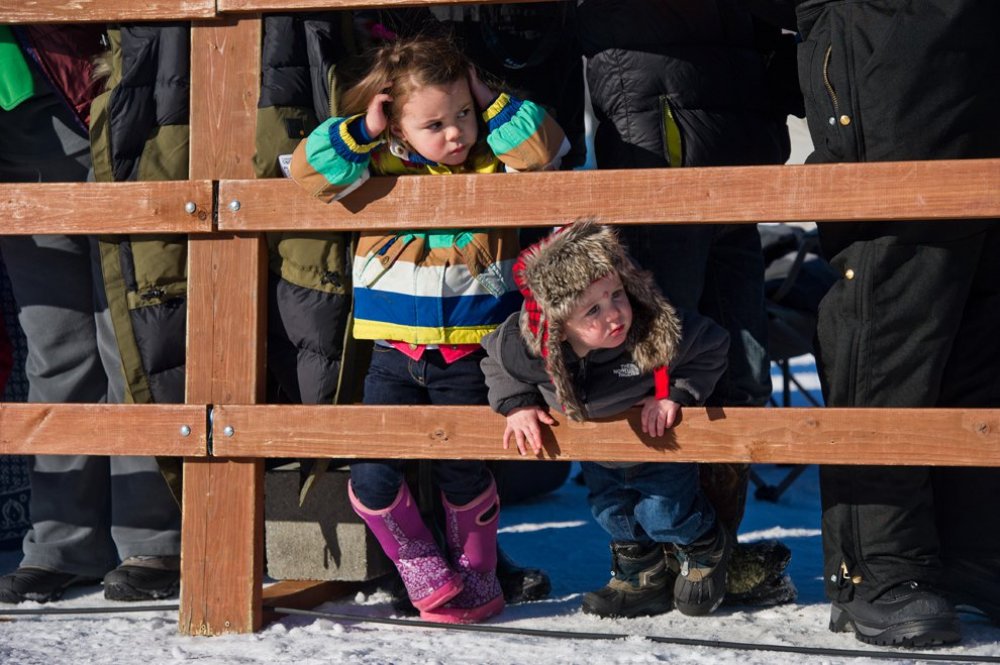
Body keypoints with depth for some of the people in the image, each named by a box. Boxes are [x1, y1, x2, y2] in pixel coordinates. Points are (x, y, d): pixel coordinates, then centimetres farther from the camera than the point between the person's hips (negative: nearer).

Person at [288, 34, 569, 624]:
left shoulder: (492, 165, -2)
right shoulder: (380, 167, -2)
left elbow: (545, 148, -16)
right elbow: (309, 170, -10)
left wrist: (492, 106, -12)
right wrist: (360, 131, -18)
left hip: (467, 356, -1)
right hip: (395, 352, 2)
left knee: (463, 469, 1)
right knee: (373, 475, -5)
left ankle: (475, 572, 23)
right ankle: (421, 567, 15)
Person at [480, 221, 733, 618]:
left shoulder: (659, 331, -41)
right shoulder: (526, 347, -36)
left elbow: (713, 346, -22)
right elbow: (497, 363, -11)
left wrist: (676, 395, -26)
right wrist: (518, 405, -19)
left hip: (659, 439, -3)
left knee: (664, 512, 1)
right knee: (610, 511, 18)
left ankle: (703, 551, 35)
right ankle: (642, 578, 44)